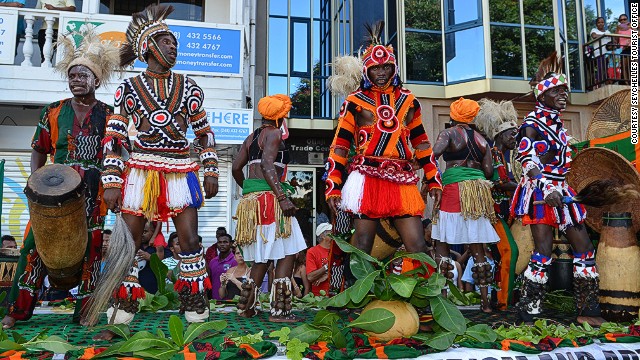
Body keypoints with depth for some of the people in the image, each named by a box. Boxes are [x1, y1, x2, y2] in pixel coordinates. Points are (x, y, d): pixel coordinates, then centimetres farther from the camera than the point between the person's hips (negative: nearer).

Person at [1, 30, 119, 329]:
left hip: (94, 194, -1)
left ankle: (85, 312, 15)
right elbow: (39, 150, 13)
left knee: (90, 250, 4)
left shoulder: (108, 115, 4)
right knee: (37, 244, -2)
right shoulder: (53, 112, 9)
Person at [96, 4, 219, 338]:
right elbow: (113, 137, 2)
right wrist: (111, 182, -6)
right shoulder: (128, 88, 5)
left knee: (190, 240, -1)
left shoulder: (188, 86, 10)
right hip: (140, 170, -1)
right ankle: (119, 318, 14)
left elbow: (204, 132, 12)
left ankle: (197, 315, 10)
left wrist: (211, 172, 4)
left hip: (180, 171, 1)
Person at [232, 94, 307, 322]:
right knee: (288, 253, -5)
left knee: (263, 256, 15)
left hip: (250, 199, 9)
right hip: (268, 197, -9)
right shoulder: (274, 134, -2)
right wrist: (283, 197, -21)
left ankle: (246, 307, 18)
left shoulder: (251, 137, 21)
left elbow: (236, 168, 18)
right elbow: (267, 165, -16)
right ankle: (279, 310, -7)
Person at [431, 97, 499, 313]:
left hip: (454, 189, -5)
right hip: (479, 191, 5)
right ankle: (485, 300, 11)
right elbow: (489, 171, 10)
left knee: (442, 242, 0)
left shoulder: (448, 133, 0)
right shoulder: (481, 139, 15)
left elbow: (434, 154, -17)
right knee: (478, 247, 8)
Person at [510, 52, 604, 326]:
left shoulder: (558, 124, 18)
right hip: (540, 192, -9)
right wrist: (548, 190, -27)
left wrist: (561, 190, 22)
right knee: (543, 251, -11)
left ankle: (588, 311, 17)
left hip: (561, 192, 9)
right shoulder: (532, 123, -7)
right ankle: (527, 313, -1)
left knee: (584, 247, 7)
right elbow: (528, 162, -18)